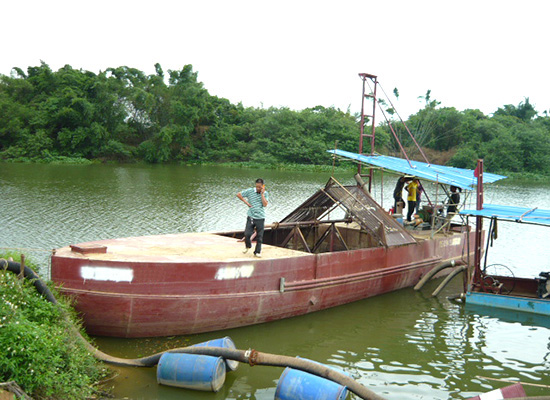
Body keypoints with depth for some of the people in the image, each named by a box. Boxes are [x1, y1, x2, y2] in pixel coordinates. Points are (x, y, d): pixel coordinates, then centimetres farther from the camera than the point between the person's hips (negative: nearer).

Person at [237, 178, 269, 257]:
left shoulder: (265, 193, 1)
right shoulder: (250, 191, -2)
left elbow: (265, 204, -12)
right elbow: (238, 194, 5)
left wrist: (262, 193, -14)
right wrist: (246, 202, -1)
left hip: (260, 218, 0)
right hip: (251, 217, 0)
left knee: (259, 236, 3)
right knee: (247, 234, -6)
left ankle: (257, 252, 17)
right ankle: (248, 246, 24)